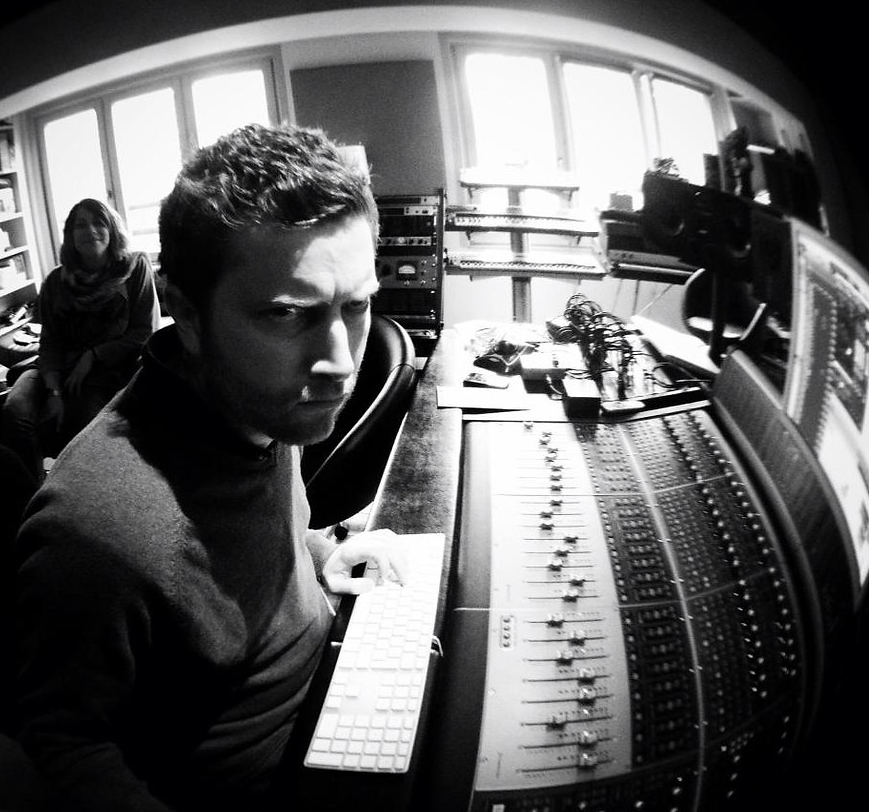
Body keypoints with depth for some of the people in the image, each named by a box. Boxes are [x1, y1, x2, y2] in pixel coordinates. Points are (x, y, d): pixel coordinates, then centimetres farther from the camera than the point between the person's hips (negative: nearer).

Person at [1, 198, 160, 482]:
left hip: (110, 370, -3)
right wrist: (54, 392, -12)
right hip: (59, 371, 3)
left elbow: (145, 332, 0)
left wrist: (92, 357, -9)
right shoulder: (57, 281, 13)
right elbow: (50, 342, 5)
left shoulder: (135, 268, 5)